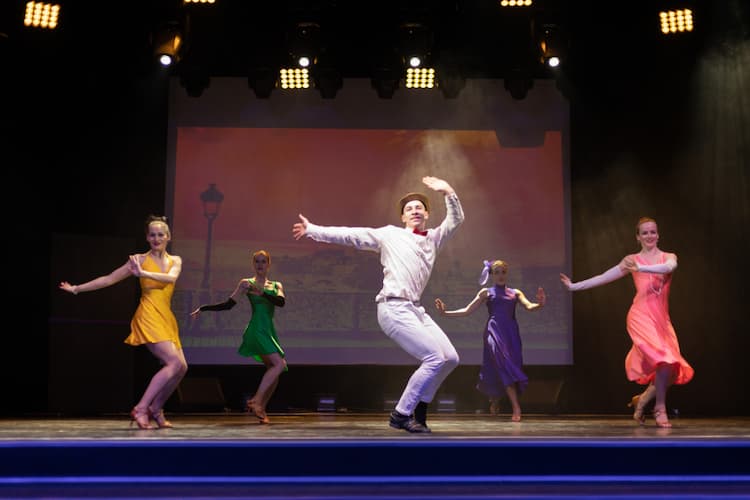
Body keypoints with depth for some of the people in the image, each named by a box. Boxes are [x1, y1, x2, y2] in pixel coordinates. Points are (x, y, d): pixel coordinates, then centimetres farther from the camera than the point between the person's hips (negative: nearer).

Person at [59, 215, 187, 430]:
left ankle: (156, 409, 17)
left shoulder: (175, 261, 13)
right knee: (175, 363, -19)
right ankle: (141, 409, -14)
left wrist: (143, 273, -23)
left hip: (166, 319, 6)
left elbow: (171, 278, -10)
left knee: (181, 367, -2)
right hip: (148, 317, -6)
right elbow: (109, 279, 5)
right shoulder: (140, 259, 2)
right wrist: (76, 288, 5)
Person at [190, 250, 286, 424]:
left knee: (274, 372, 2)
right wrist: (203, 308, 0)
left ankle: (261, 410, 10)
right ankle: (256, 400, -16)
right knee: (279, 364, -20)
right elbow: (228, 304, 4)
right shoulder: (246, 283, 3)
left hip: (270, 331, 6)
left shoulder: (276, 285, 14)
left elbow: (281, 302, -6)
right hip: (256, 330, -6)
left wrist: (261, 293, -21)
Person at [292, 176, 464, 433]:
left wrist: (448, 193, 1)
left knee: (451, 358, 3)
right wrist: (313, 230, 4)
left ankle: (419, 406, 21)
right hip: (394, 308, -7)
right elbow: (350, 235, 6)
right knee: (435, 358, -15)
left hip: (415, 309, 7)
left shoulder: (434, 238, 20)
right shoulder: (390, 234, 7)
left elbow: (455, 219, 17)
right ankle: (401, 414, -3)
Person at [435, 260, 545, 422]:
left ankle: (495, 400, 26)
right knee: (505, 366, -19)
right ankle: (516, 407, -21)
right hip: (494, 331, -2)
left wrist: (540, 304, -22)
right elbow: (467, 311, 10)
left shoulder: (515, 292, 16)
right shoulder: (486, 292, 12)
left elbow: (529, 306, 0)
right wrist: (445, 312, 1)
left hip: (511, 333, 3)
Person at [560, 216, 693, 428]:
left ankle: (642, 400, 20)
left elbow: (668, 268, -13)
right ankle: (660, 410, -8)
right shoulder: (631, 260, 9)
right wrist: (574, 286, 7)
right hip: (641, 317, -4)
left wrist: (641, 268, -29)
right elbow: (603, 277, 10)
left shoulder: (669, 257, 12)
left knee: (673, 370, -3)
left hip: (662, 319, 4)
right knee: (665, 361, -22)